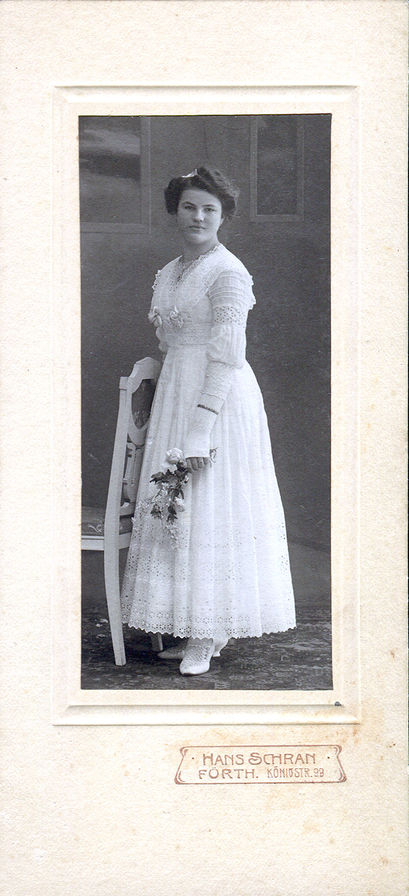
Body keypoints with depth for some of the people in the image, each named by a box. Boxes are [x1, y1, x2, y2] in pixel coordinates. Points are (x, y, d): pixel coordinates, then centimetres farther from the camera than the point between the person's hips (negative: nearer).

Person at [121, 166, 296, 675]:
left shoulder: (228, 273, -10)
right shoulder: (168, 274, 15)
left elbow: (227, 355, -17)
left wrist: (201, 424, -22)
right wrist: (168, 408, 15)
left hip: (218, 396, -8)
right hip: (175, 392, 9)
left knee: (209, 506, -6)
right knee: (175, 506, 7)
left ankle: (206, 636, 0)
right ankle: (196, 630, 14)